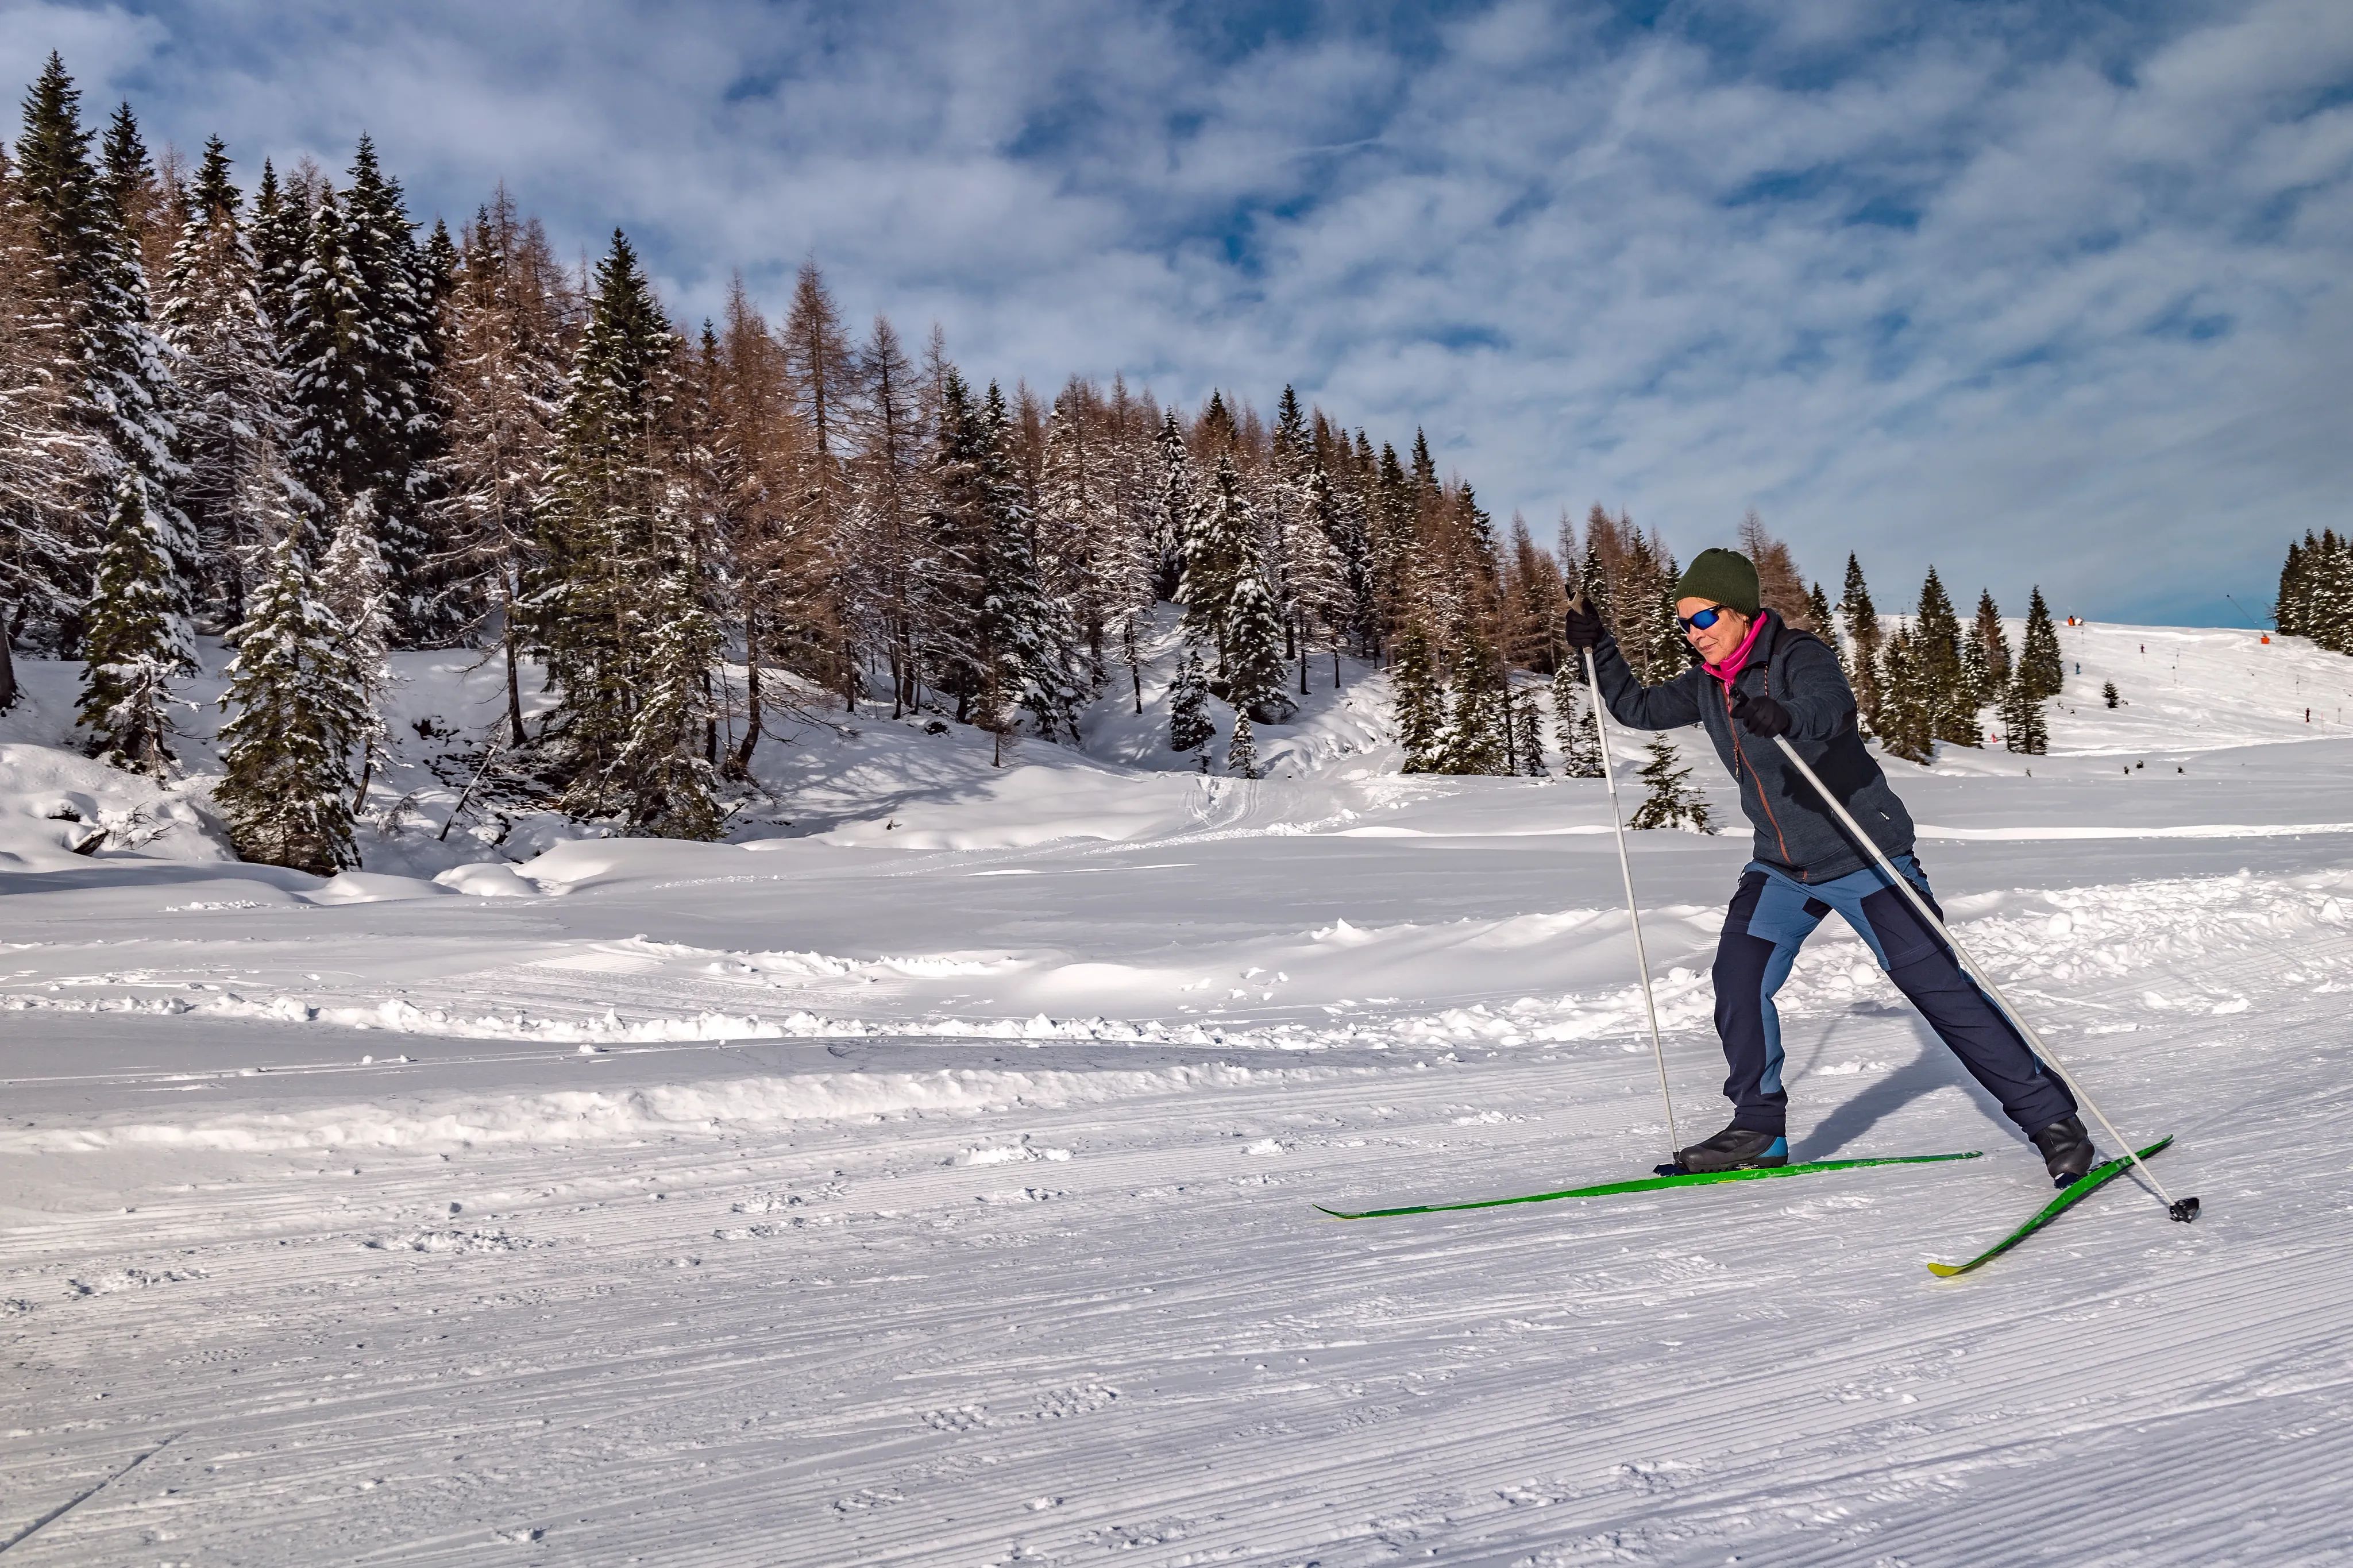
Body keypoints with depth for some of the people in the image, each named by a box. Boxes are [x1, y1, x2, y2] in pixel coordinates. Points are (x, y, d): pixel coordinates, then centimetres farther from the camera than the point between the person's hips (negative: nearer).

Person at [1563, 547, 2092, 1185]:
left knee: (1937, 985, -8)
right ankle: (1758, 1130, 4)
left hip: (1862, 855, -6)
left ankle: (2050, 1117, 5)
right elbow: (1637, 708, 16)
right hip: (1782, 868, 6)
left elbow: (1834, 708, -38)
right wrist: (1598, 648, 4)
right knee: (1738, 981, -9)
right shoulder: (1707, 685, 4)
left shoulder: (1799, 655, -17)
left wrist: (1784, 719, -59)